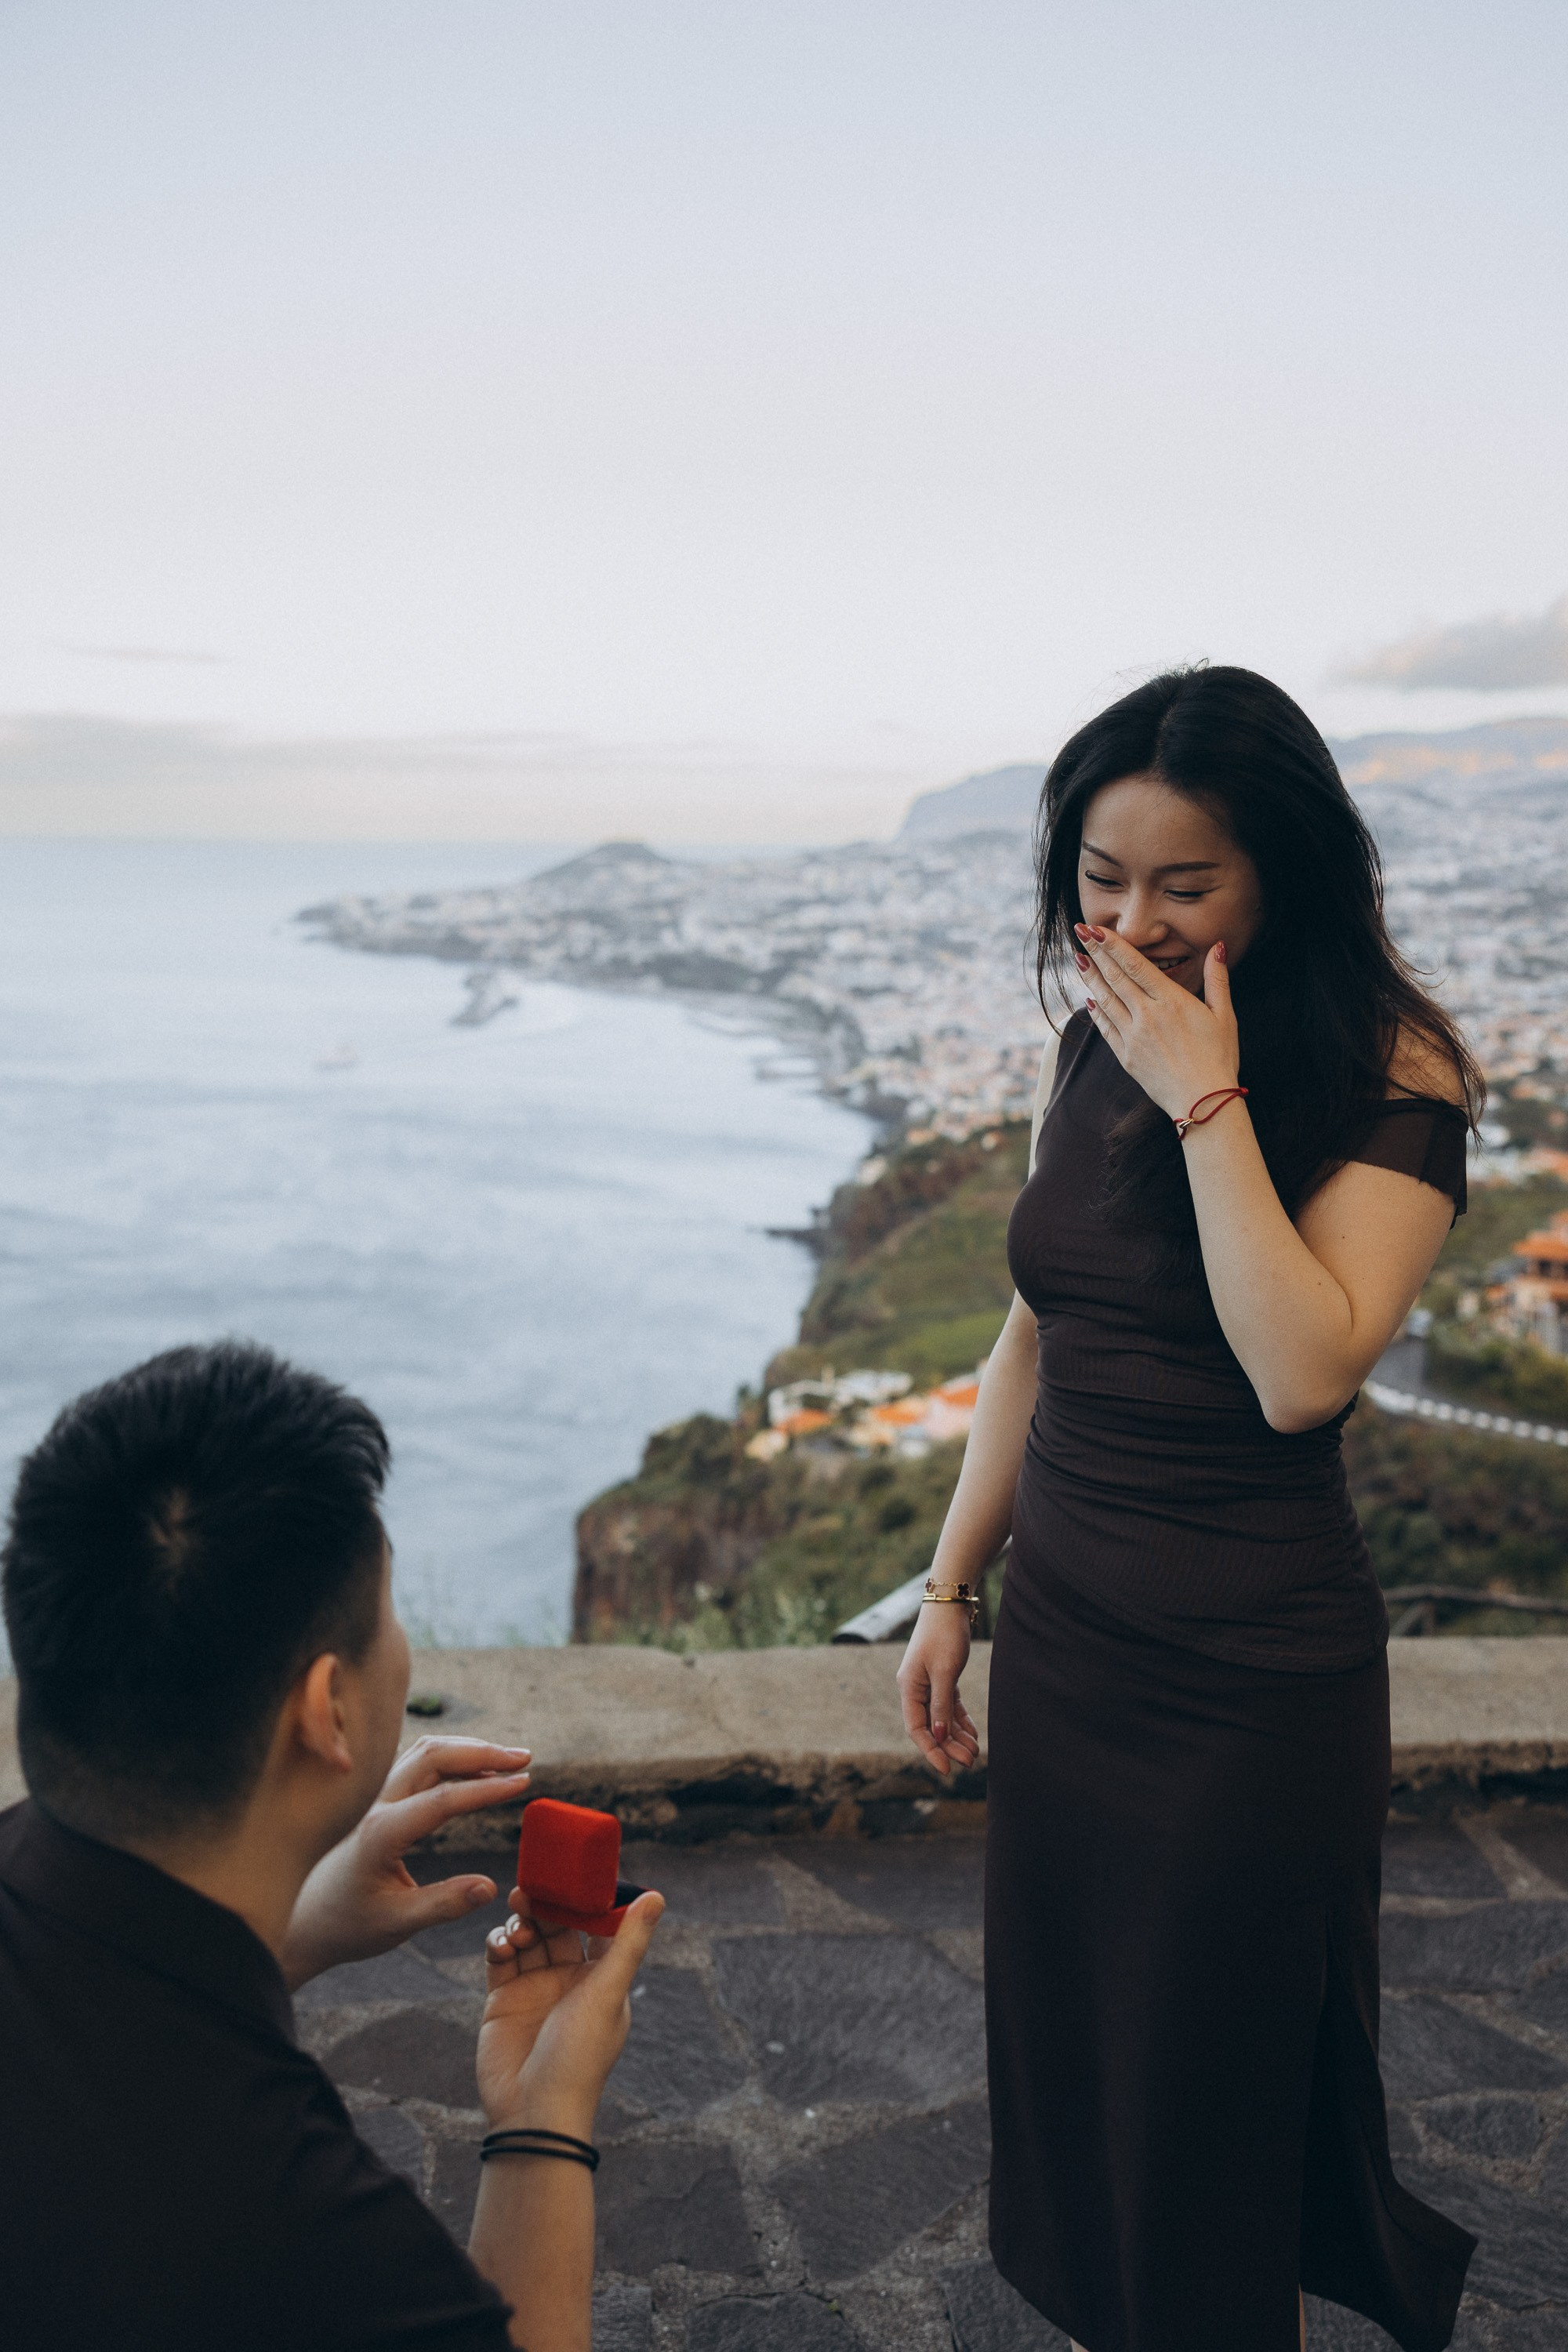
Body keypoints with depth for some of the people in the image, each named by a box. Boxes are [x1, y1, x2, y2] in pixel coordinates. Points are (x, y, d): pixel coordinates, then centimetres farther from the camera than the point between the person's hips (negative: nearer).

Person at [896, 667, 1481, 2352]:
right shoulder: (1089, 1052, 3)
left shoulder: (1389, 1085, -15)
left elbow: (1302, 1373, -28)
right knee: (1061, 2031, 21)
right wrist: (950, 1591, 11)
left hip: (1255, 1674, -6)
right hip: (1062, 1629, 6)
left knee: (1214, 2071, 13)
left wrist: (1208, 1103, -26)